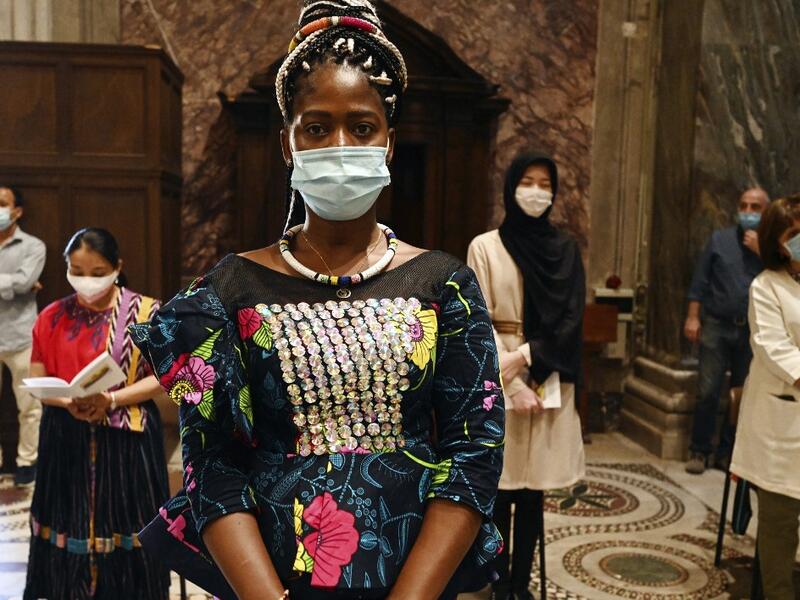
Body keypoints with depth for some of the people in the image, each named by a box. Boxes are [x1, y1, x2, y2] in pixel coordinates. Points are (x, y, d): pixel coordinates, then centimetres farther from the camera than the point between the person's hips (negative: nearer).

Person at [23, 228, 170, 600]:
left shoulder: (144, 312, -4)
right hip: (66, 440, 2)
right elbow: (37, 380, 5)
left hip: (126, 441, -2)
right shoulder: (52, 317, 4)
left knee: (123, 525, 4)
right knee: (69, 524, 8)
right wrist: (68, 402, -15)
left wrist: (112, 400, -19)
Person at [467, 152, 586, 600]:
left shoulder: (566, 249, 7)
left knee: (534, 488, 8)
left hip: (550, 381, 2)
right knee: (502, 487, 4)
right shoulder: (485, 246, -2)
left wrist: (528, 355, -15)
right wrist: (513, 385, -13)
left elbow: (572, 318, 0)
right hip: (500, 382, -2)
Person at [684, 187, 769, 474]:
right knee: (707, 392, -3)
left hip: (753, 331, 1)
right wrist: (693, 317, -4)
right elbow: (700, 281, 3)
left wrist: (762, 252, -11)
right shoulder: (720, 239, 6)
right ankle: (699, 451, 9)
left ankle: (727, 452, 21)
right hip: (716, 325, -1)